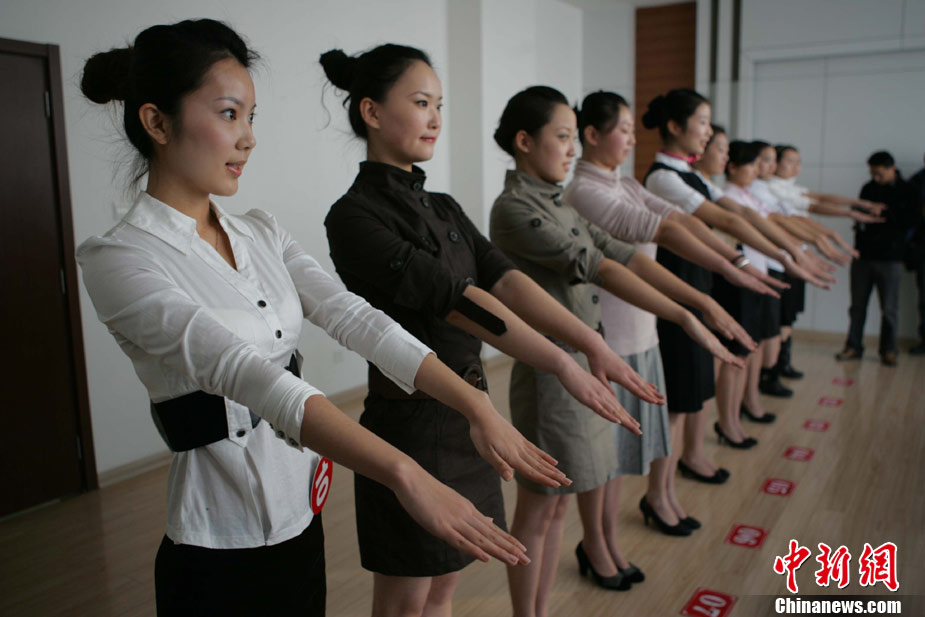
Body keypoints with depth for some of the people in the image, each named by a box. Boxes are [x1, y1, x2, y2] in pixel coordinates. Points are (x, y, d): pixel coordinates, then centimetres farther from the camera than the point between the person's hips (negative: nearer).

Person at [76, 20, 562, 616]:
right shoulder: (118, 259, -17)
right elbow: (241, 371, -31)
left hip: (304, 519, 7)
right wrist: (404, 472, -40)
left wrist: (476, 404, -17)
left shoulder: (261, 232, 5)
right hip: (225, 549, -6)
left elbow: (356, 319, -6)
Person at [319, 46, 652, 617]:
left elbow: (505, 278, -6)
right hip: (411, 418, -7)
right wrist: (562, 364, -30)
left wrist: (591, 342, -19)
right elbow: (454, 297, -26)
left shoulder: (443, 208, 9)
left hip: (467, 413, 7)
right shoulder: (354, 217, -16)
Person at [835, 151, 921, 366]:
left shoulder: (908, 192, 0)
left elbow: (911, 221, -8)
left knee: (889, 308, 2)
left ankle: (888, 350, 13)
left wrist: (885, 213, -17)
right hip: (863, 254, 4)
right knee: (858, 305, 7)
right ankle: (853, 346, 15)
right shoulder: (869, 188, 11)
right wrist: (859, 219, -2)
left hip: (890, 258, -3)